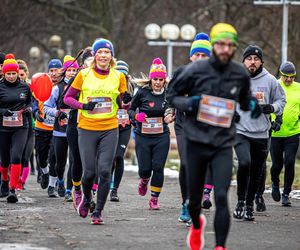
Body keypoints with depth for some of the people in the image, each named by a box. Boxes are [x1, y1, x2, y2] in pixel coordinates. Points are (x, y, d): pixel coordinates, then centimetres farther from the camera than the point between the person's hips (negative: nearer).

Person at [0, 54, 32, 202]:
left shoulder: (24, 87, 3)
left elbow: (30, 101, 19)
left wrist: (29, 109, -2)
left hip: (21, 127, 0)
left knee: (16, 157, -16)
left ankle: (13, 190, -15)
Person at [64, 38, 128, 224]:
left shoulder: (118, 76, 4)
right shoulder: (84, 75, 0)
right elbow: (68, 98, 5)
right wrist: (82, 105, -12)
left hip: (110, 130, 1)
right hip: (87, 129, -1)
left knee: (105, 171, -9)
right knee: (89, 172, -3)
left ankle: (98, 211, 4)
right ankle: (86, 199, 30)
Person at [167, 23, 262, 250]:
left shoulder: (240, 74, 1)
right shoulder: (196, 70, -6)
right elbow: (172, 95, 4)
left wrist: (252, 105, -3)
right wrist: (188, 103, -16)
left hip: (223, 146, 0)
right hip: (196, 143, 0)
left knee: (221, 197, -15)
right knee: (195, 198, 13)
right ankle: (197, 226, 46)